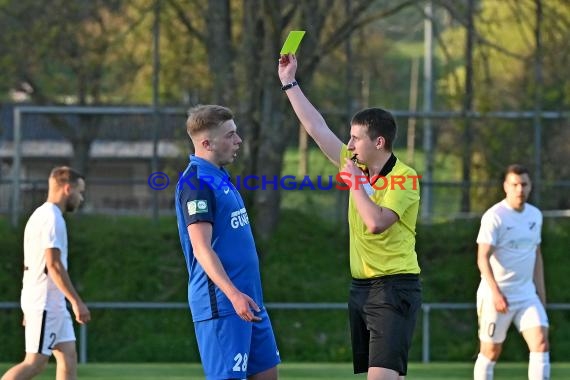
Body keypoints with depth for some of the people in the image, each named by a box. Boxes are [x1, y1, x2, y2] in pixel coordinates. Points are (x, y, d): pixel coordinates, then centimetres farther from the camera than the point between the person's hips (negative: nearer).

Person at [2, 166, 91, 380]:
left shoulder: (41, 216, 19)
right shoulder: (52, 218, -13)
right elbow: (53, 265, -21)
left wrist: (30, 309, 23)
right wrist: (77, 301, -22)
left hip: (54, 304, 10)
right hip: (45, 303, -10)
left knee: (68, 356, 6)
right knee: (36, 362, -10)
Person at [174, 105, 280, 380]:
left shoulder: (219, 178, 16)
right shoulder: (196, 182, -14)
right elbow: (201, 247, -21)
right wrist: (233, 294, -29)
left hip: (247, 301, 10)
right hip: (221, 305, -10)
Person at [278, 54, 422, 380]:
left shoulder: (404, 178, -12)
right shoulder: (358, 167, 10)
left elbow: (376, 222, -25)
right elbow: (317, 128, 16)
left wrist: (355, 182, -13)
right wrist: (290, 83, 17)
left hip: (394, 287, -8)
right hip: (361, 287, 8)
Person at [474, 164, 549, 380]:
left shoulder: (535, 215, 10)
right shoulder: (494, 216, -11)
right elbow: (483, 258, -16)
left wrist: (541, 292, 15)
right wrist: (496, 293, -25)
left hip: (527, 295, 5)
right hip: (496, 295, -5)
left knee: (541, 343, -11)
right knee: (491, 352, 3)